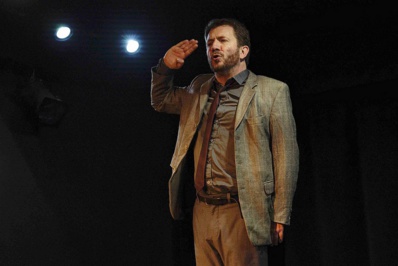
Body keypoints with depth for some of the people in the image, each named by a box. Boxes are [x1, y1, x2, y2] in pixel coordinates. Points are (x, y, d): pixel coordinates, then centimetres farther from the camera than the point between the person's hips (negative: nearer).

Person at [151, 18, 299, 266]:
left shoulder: (272, 90, 0)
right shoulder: (199, 89, 16)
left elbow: (286, 155, -4)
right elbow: (161, 100, 32)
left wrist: (280, 216, -9)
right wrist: (166, 67, 12)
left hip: (243, 214, -5)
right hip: (203, 212, 5)